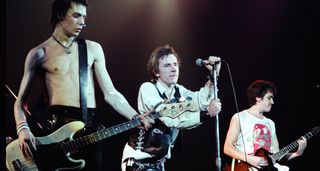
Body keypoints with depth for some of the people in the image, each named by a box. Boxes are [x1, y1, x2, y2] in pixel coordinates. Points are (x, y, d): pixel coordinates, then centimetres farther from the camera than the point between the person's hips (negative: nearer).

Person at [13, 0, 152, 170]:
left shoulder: (93, 49, 14)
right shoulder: (39, 53, 4)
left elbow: (110, 94, 11)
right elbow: (21, 100, 3)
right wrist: (22, 129, -16)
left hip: (90, 128, 3)